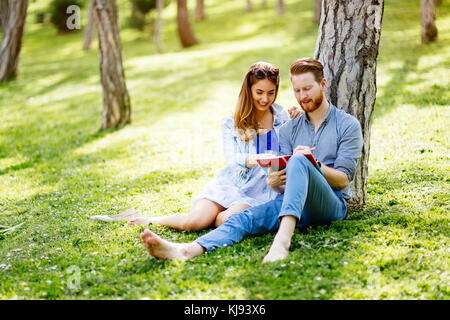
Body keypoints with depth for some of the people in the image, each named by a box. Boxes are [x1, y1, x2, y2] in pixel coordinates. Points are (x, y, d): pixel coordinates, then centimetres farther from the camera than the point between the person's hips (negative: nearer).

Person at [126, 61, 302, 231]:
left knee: (227, 220, -32)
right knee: (194, 222, -20)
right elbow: (231, 159, -6)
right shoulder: (231, 123, 8)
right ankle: (153, 219, 10)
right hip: (230, 184, 1)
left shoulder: (281, 117, 8)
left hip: (261, 191, -1)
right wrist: (250, 160, -29)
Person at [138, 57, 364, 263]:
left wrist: (314, 164, -18)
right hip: (292, 203, 4)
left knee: (298, 162, -34)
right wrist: (273, 182, -11)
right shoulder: (289, 129, 21)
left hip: (331, 203, -4)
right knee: (244, 218, -24)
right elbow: (285, 179, 13)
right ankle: (185, 251, -48)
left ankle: (283, 238, -52)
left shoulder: (347, 125, 8)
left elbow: (343, 180, 0)